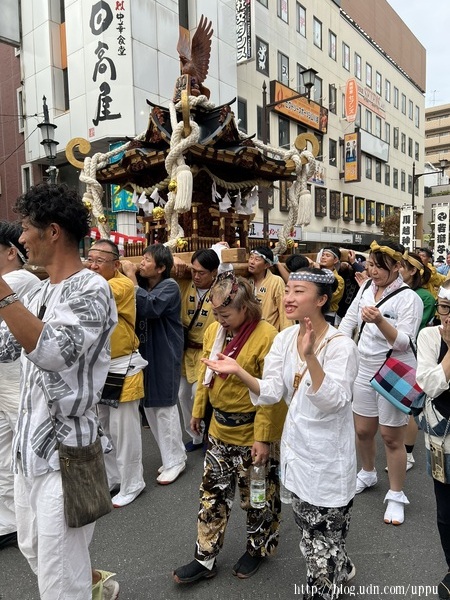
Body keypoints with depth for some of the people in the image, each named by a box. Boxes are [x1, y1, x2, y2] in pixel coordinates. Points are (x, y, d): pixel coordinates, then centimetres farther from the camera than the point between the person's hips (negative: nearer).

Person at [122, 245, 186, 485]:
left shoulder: (169, 286, -13)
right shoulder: (142, 283, 9)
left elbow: (150, 307, -30)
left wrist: (131, 278, -23)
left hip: (164, 357, -8)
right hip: (145, 354, 8)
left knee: (165, 408, 1)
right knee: (150, 406, 15)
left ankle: (174, 461, 19)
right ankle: (172, 455, 32)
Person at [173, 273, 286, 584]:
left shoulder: (266, 336, -22)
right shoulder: (214, 331, -1)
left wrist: (264, 438, -20)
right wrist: (198, 410, 16)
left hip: (253, 433, -6)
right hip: (220, 429, 6)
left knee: (257, 496, 16)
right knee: (213, 494, 17)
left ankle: (258, 548, 43)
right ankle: (206, 558, 35)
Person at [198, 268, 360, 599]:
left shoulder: (341, 345, -19)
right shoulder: (284, 338, -2)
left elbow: (334, 401, -29)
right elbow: (272, 392, -5)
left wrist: (310, 356, -41)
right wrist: (239, 371, -21)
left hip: (328, 457, -6)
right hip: (297, 447, 7)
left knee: (323, 541, 10)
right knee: (312, 533, 27)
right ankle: (341, 571, 54)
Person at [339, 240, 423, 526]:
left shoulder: (409, 298, -15)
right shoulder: (367, 287, 3)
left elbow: (404, 343, -21)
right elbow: (348, 320, 9)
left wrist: (380, 321, -37)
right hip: (365, 369, 6)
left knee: (391, 437, 5)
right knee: (363, 430, 17)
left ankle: (396, 496, 24)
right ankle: (368, 474, 43)